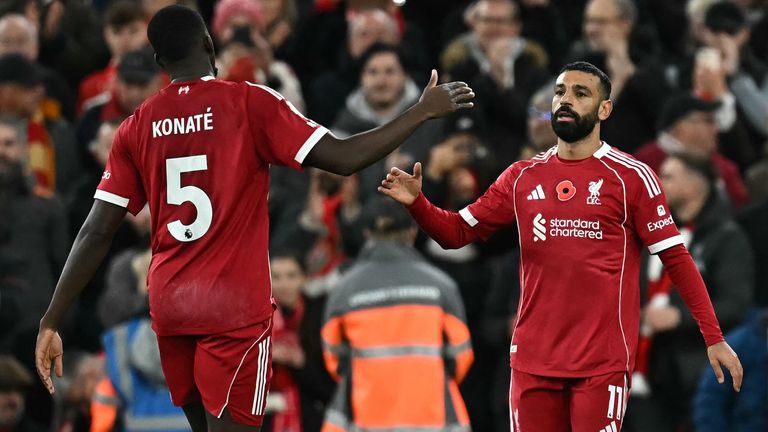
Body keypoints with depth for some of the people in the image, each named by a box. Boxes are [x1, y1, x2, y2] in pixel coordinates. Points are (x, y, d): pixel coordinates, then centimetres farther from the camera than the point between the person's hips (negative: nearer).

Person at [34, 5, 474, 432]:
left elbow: (96, 233, 2)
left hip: (169, 304, 5)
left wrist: (52, 321, 6)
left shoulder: (137, 127, 5)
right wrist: (424, 111, 0)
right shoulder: (250, 103, -6)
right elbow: (344, 158, -11)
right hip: (234, 306, -5)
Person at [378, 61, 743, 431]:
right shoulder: (522, 178, 10)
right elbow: (456, 232, 13)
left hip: (603, 362, -4)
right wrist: (416, 203, -7)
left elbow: (675, 259, -2)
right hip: (532, 359, 4)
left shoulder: (631, 177, -2)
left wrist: (713, 338, -7)